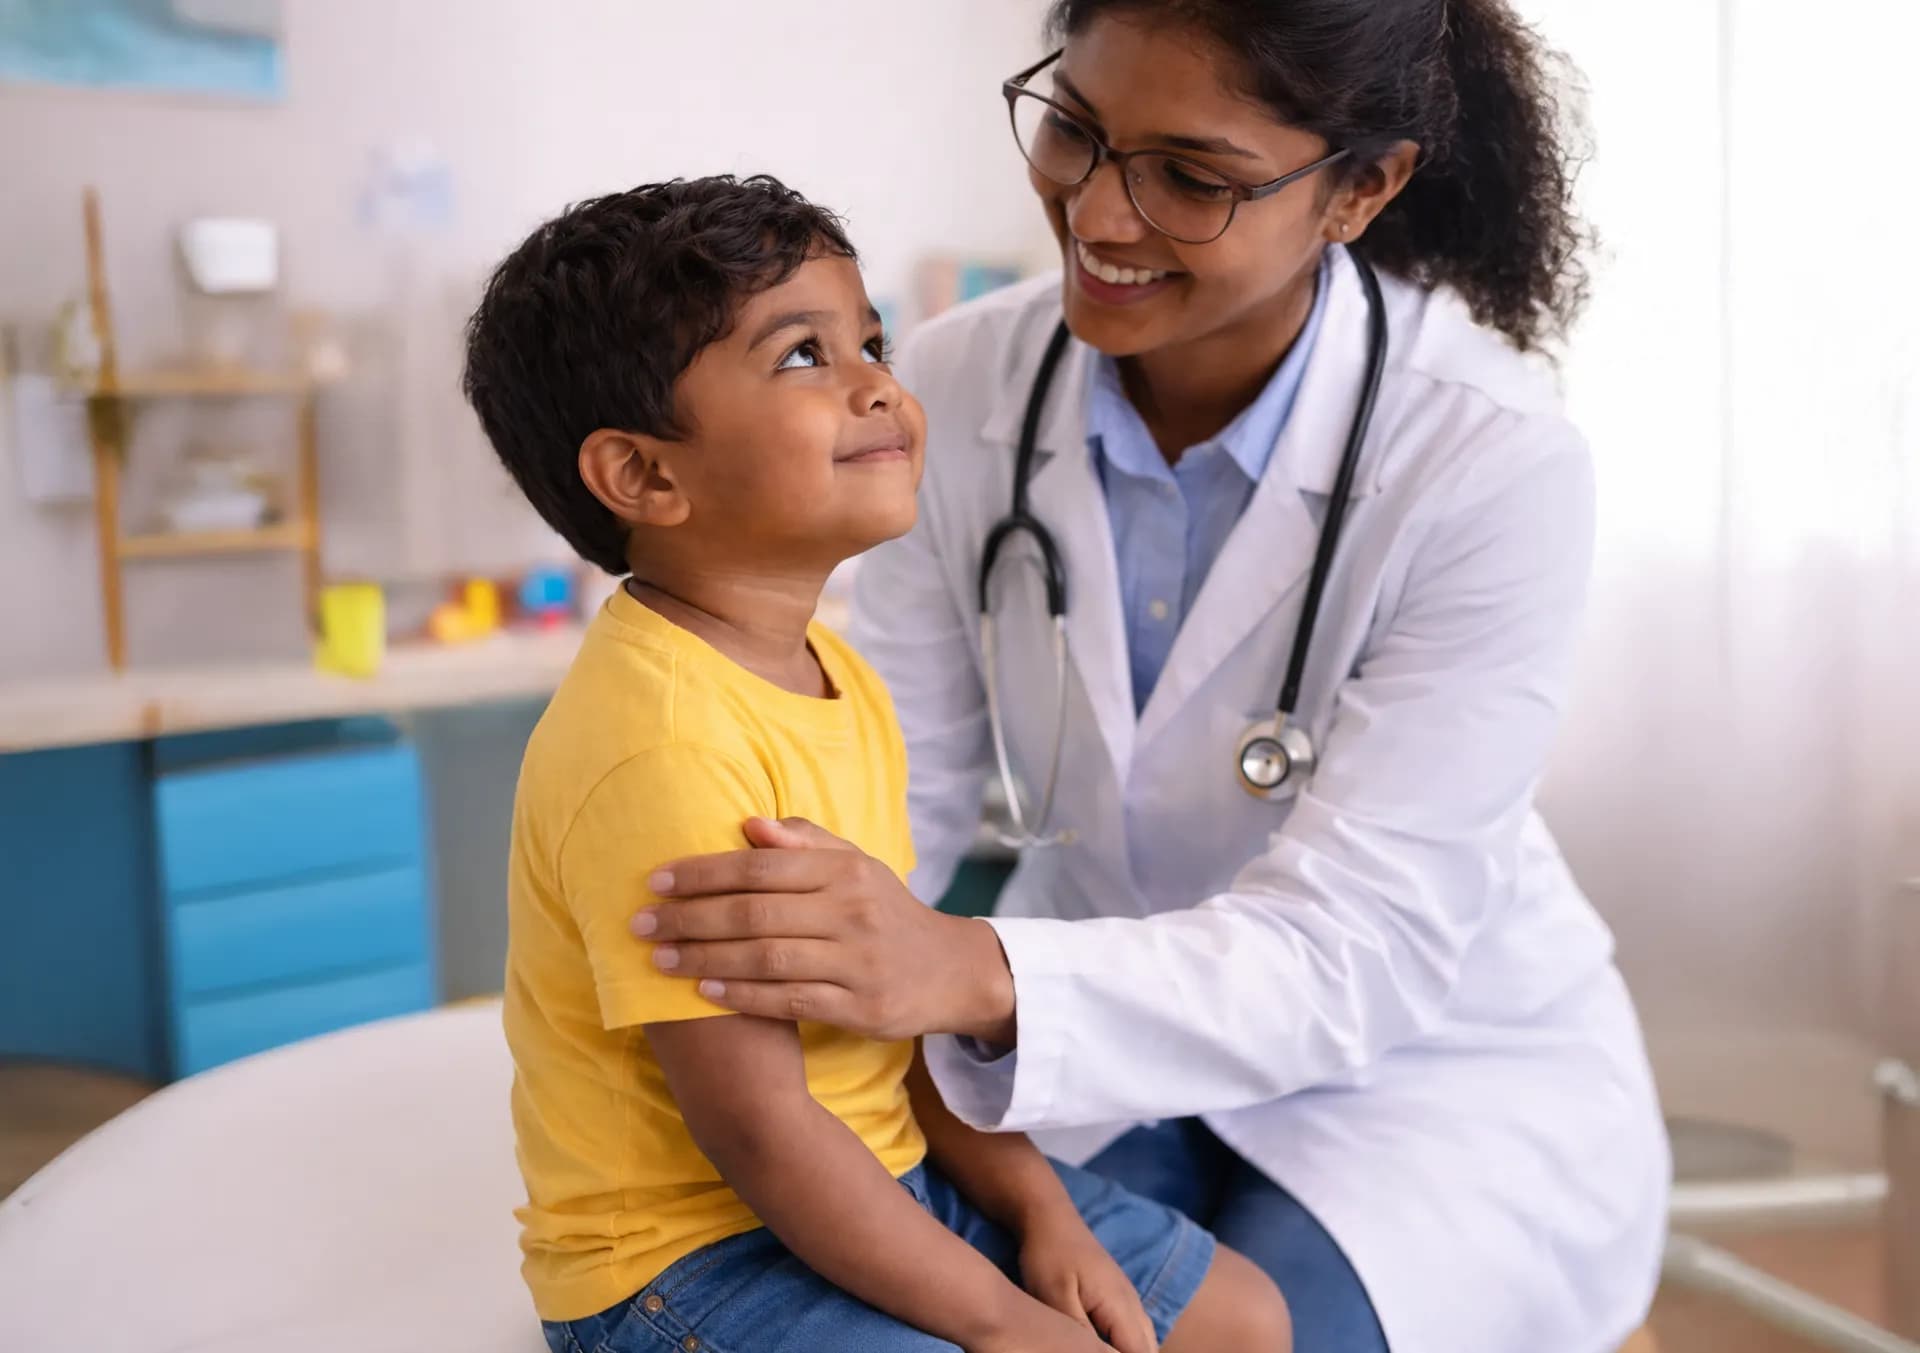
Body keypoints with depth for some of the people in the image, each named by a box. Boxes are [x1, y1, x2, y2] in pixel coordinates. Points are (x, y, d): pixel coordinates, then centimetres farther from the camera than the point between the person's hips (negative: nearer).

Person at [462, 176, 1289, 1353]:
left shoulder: (838, 679, 2)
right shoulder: (659, 746, -27)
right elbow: (755, 1126, -25)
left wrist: (1038, 1210, 0)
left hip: (881, 1179, 8)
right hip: (691, 1248, -8)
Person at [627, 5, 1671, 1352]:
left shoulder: (1493, 465, -24)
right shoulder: (959, 385, -14)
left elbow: (1356, 947, -28)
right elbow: (895, 796, -7)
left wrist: (981, 977, -45)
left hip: (1430, 1064, -2)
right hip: (1108, 1044, 3)